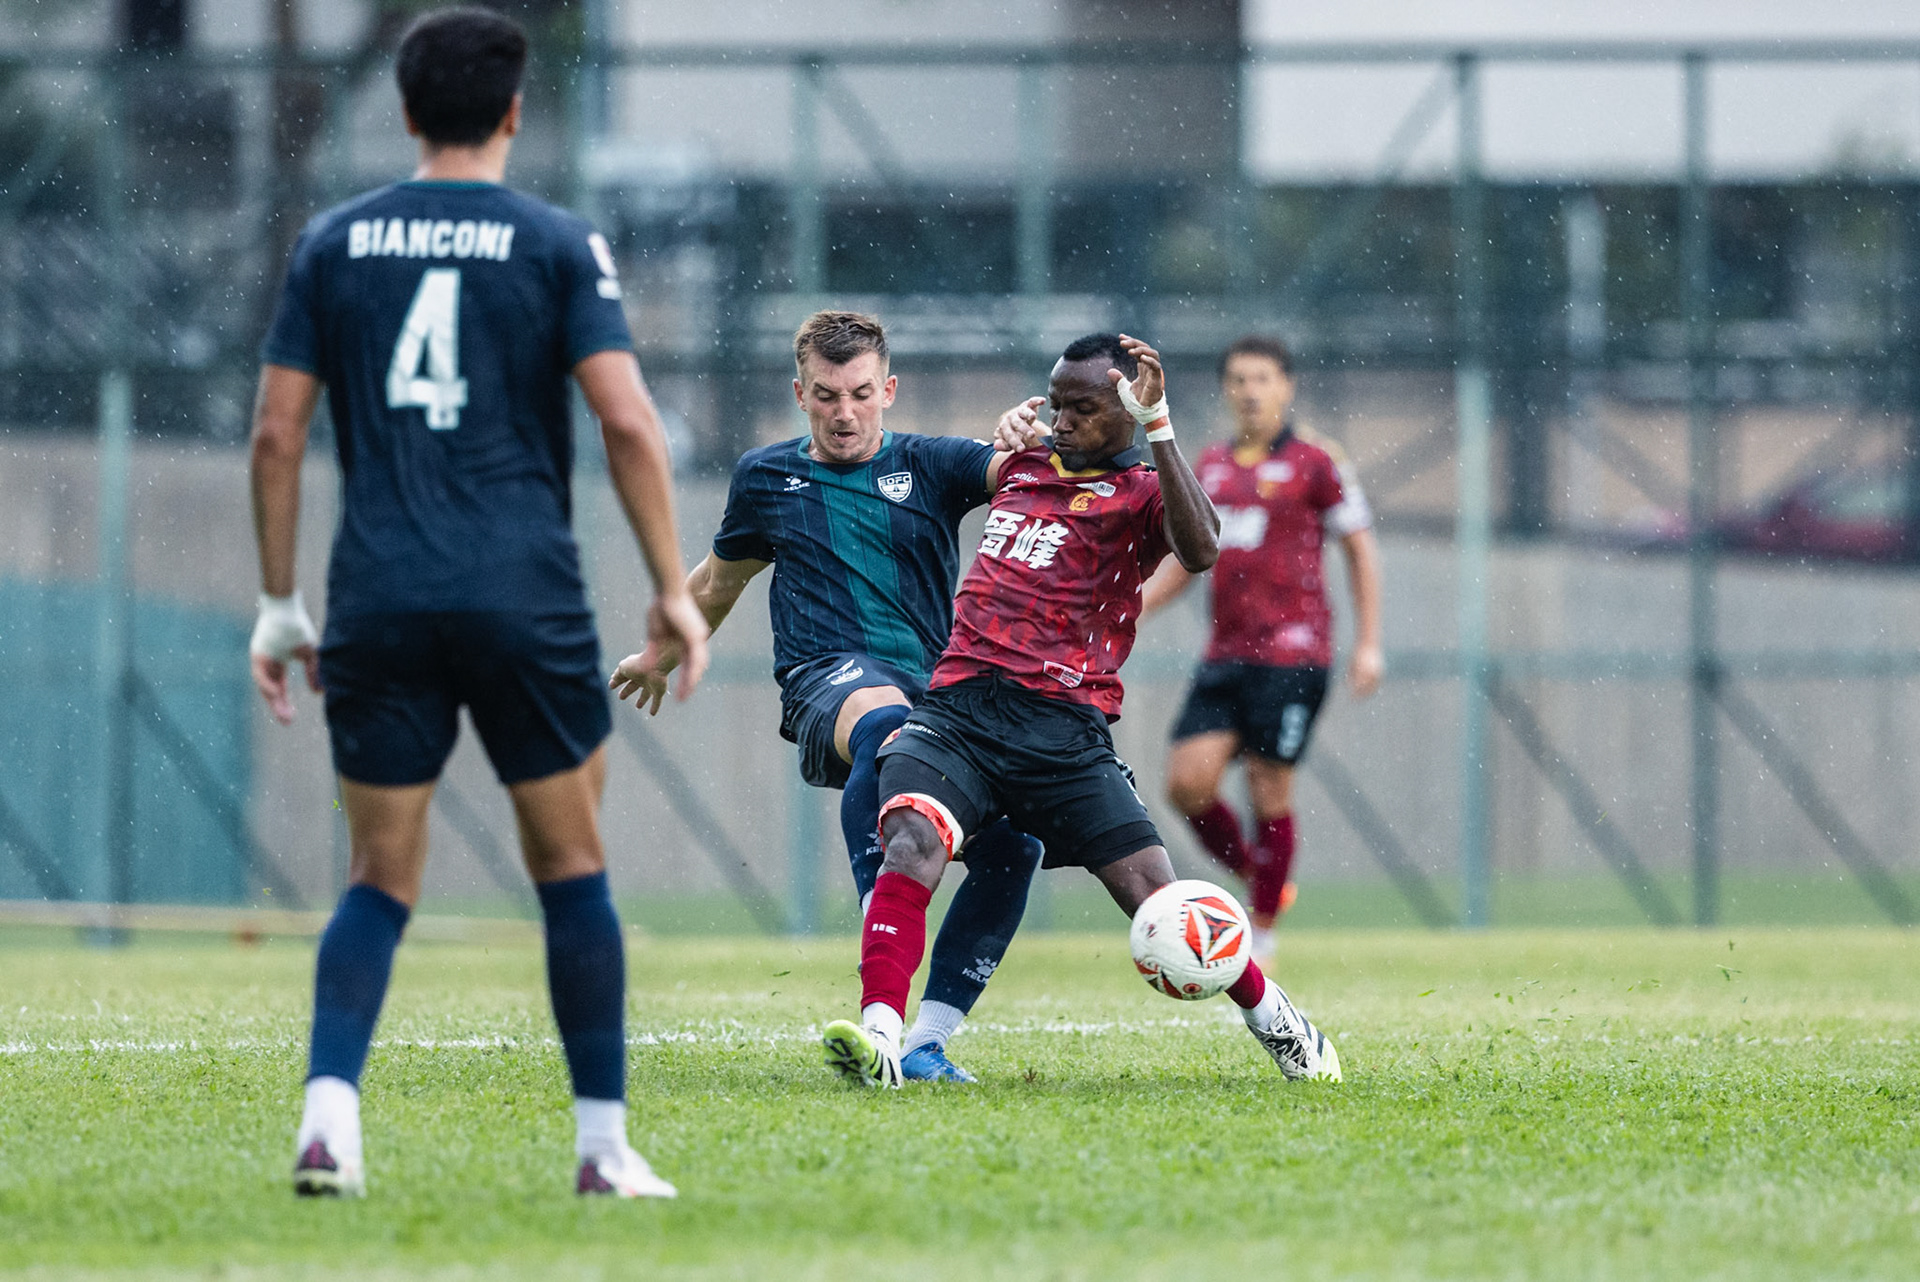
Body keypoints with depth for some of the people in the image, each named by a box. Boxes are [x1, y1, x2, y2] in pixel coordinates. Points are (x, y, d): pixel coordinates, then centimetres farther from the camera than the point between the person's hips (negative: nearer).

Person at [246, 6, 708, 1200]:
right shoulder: (558, 243, 0)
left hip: (378, 604, 2)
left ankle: (331, 1110, -13)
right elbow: (629, 422, -8)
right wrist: (673, 589, -2)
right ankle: (604, 1144, 9)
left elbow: (277, 432, 6)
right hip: (525, 597, -2)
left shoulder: (335, 242, 8)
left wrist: (280, 602, 13)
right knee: (572, 869, 9)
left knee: (381, 880, 8)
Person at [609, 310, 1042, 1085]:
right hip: (828, 678, -3)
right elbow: (720, 580, 35)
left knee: (1012, 843, -21)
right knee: (884, 723, -41)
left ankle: (924, 1042, -9)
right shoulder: (766, 478, 17)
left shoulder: (930, 467, 14)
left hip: (937, 686, 3)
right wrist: (662, 656, 48)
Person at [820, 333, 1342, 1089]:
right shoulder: (1025, 465, 22)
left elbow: (1200, 551, -21)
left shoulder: (1142, 493, 5)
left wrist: (1157, 429, -21)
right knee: (912, 840, -27)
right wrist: (1013, 427, 31)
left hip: (1062, 726, -3)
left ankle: (1277, 1023, 19)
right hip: (956, 710, 3)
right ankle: (879, 1036, -40)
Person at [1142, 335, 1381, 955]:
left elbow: (1360, 548, 2)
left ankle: (1262, 934, 5)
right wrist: (1130, 607, 9)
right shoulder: (1208, 466, 14)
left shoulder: (1315, 461, -2)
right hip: (1224, 650, 5)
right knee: (1187, 781, -7)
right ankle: (1259, 880, 16)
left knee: (1269, 790, -6)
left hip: (1291, 651, -5)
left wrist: (1368, 644, -4)